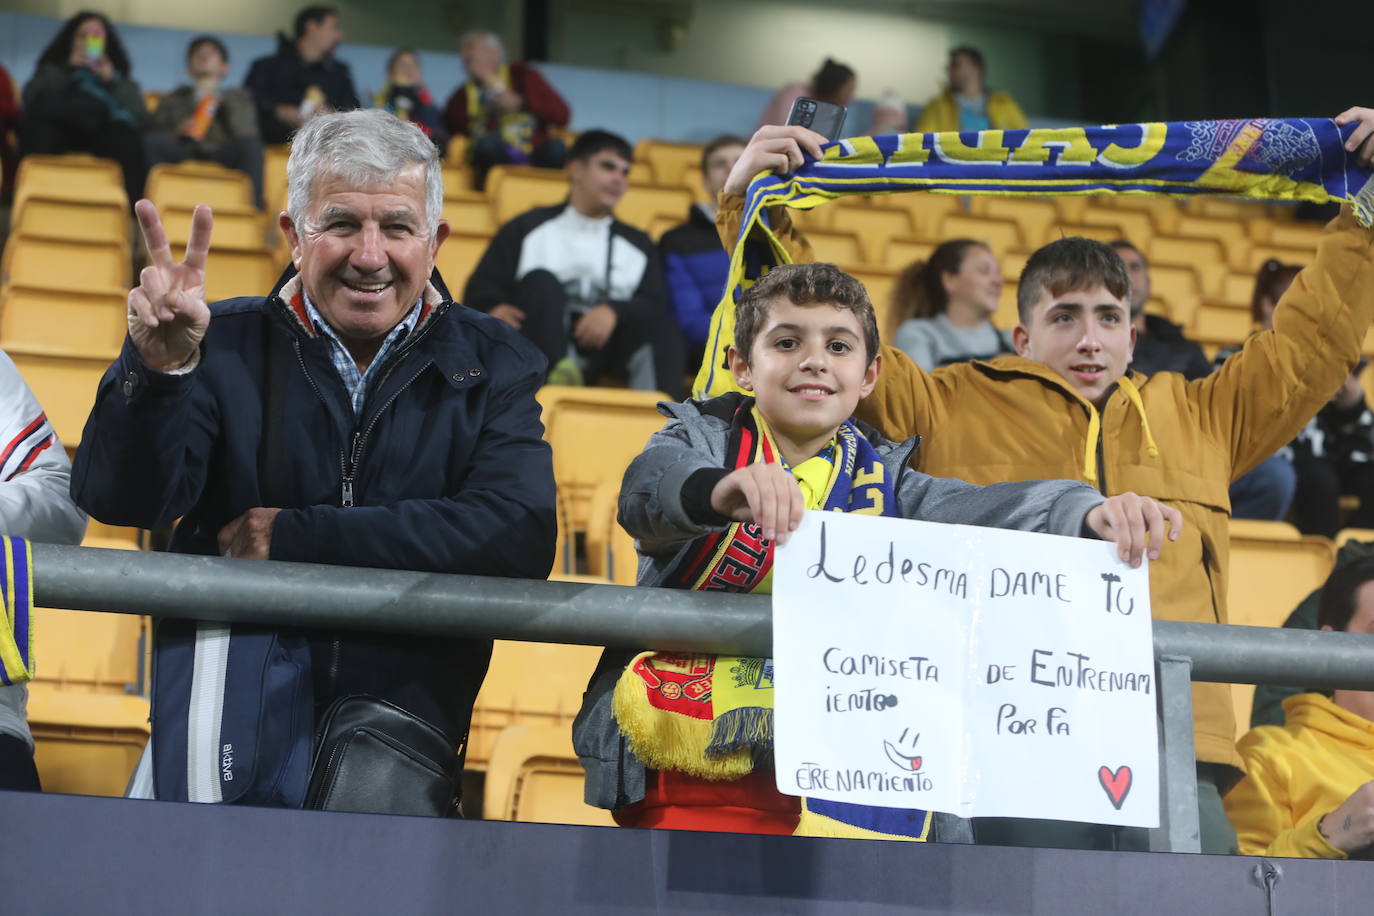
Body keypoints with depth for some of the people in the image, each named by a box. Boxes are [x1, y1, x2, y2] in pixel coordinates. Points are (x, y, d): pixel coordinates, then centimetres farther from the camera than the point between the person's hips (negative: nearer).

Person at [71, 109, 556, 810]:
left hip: (405, 679, 1)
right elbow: (121, 501, -4)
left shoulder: (493, 366, 7)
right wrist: (156, 368, -24)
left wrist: (294, 536, -11)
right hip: (234, 647, 0)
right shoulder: (224, 344, 7)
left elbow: (519, 539, -9)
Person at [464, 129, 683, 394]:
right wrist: (494, 310, -15)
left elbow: (656, 307, 6)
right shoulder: (528, 229, 15)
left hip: (605, 348, 2)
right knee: (541, 281, -27)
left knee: (660, 327, -25)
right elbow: (480, 290, 9)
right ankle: (559, 377, -52)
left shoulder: (638, 244, 22)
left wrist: (615, 311, -15)